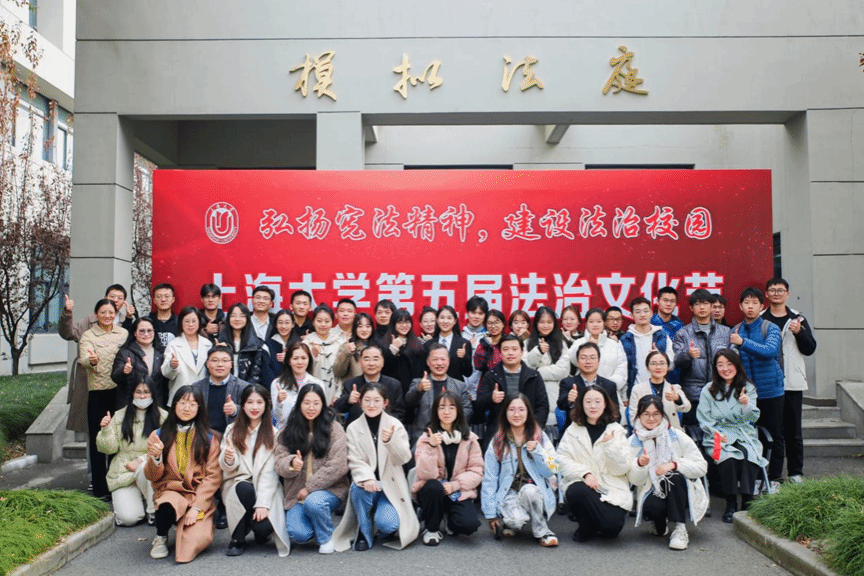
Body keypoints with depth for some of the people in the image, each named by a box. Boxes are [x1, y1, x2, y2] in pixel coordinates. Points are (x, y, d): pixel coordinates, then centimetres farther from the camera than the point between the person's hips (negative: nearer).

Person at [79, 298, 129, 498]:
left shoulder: (123, 333, 9)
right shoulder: (88, 335, 0)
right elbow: (83, 360, -16)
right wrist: (91, 360, -39)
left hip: (119, 390, 2)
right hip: (97, 393, -2)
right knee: (98, 439, 1)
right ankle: (100, 487, 11)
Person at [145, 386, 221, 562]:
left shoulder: (208, 438, 5)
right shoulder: (159, 435, 7)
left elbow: (213, 477, 0)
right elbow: (152, 476, 4)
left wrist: (196, 506, -12)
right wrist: (155, 458, -18)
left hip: (199, 496, 0)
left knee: (199, 540, -24)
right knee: (167, 507, -37)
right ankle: (161, 537, -1)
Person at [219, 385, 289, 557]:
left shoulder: (272, 433, 0)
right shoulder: (232, 430, 6)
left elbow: (269, 472, -6)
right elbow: (226, 468, 1)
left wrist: (263, 503, -18)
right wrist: (228, 459, -24)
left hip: (265, 489, -1)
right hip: (237, 486, 1)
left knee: (263, 526, -27)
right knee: (245, 488, -34)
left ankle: (260, 531, 12)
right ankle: (238, 540, -12)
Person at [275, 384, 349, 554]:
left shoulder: (333, 428, -2)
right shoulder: (289, 430, 7)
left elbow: (338, 467, -10)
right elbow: (280, 463, 0)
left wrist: (309, 488, -12)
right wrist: (291, 464, -24)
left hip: (329, 489, -2)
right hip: (296, 493, 2)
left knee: (313, 502, -34)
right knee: (298, 534, -21)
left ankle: (326, 537, -4)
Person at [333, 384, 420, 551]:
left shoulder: (395, 425, -3)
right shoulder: (353, 428, -1)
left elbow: (404, 458, -13)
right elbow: (354, 461, -9)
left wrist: (391, 440, -33)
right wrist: (366, 478, -29)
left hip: (391, 485, -1)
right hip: (367, 483, 1)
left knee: (387, 523, -25)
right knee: (360, 487, -33)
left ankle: (387, 531, 15)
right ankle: (364, 534, -8)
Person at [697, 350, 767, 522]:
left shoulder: (748, 388, 10)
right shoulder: (708, 391, 8)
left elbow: (752, 418, 0)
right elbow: (704, 419, 3)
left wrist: (746, 405, -22)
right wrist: (717, 434, -14)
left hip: (743, 435, 1)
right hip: (717, 436, -1)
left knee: (748, 456, -32)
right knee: (728, 458, -31)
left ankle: (747, 502, -23)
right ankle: (731, 504, -21)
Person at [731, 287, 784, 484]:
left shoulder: (771, 328, -4)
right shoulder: (735, 331, 7)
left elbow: (770, 351, -24)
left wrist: (743, 342, -30)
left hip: (770, 390, -3)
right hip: (745, 392, 3)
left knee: (775, 436, 6)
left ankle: (775, 477, 17)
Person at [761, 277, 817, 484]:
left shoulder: (798, 319, 8)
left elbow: (809, 349, 3)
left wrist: (799, 332, -12)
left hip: (792, 382, 1)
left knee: (793, 430, 7)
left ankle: (795, 472, 17)